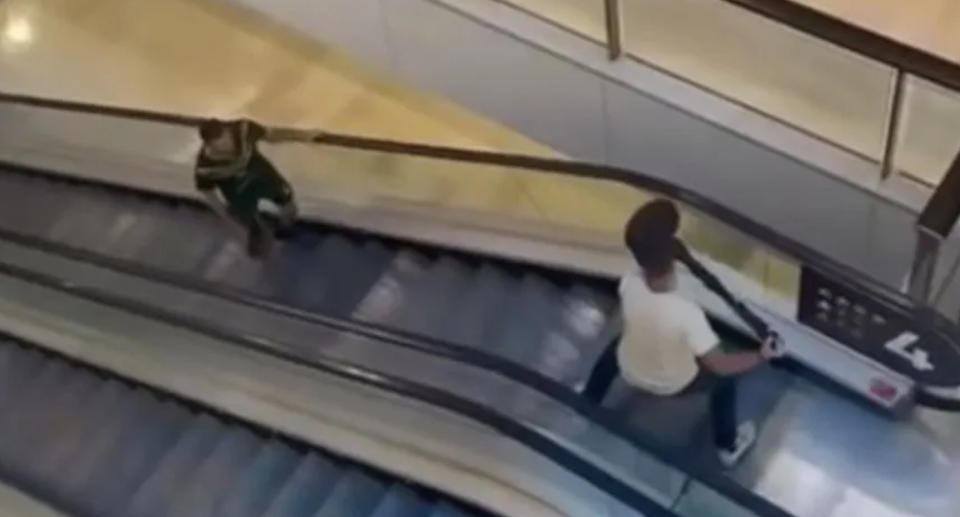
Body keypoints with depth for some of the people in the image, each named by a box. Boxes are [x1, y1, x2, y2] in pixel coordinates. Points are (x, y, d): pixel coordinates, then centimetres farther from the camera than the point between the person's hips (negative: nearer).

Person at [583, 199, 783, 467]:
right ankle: (729, 447, 44)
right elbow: (720, 365, -32)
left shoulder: (629, 284, -30)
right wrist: (762, 355, -20)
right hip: (674, 385, -3)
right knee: (724, 378, 25)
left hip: (630, 372, 3)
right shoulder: (686, 313, -43)